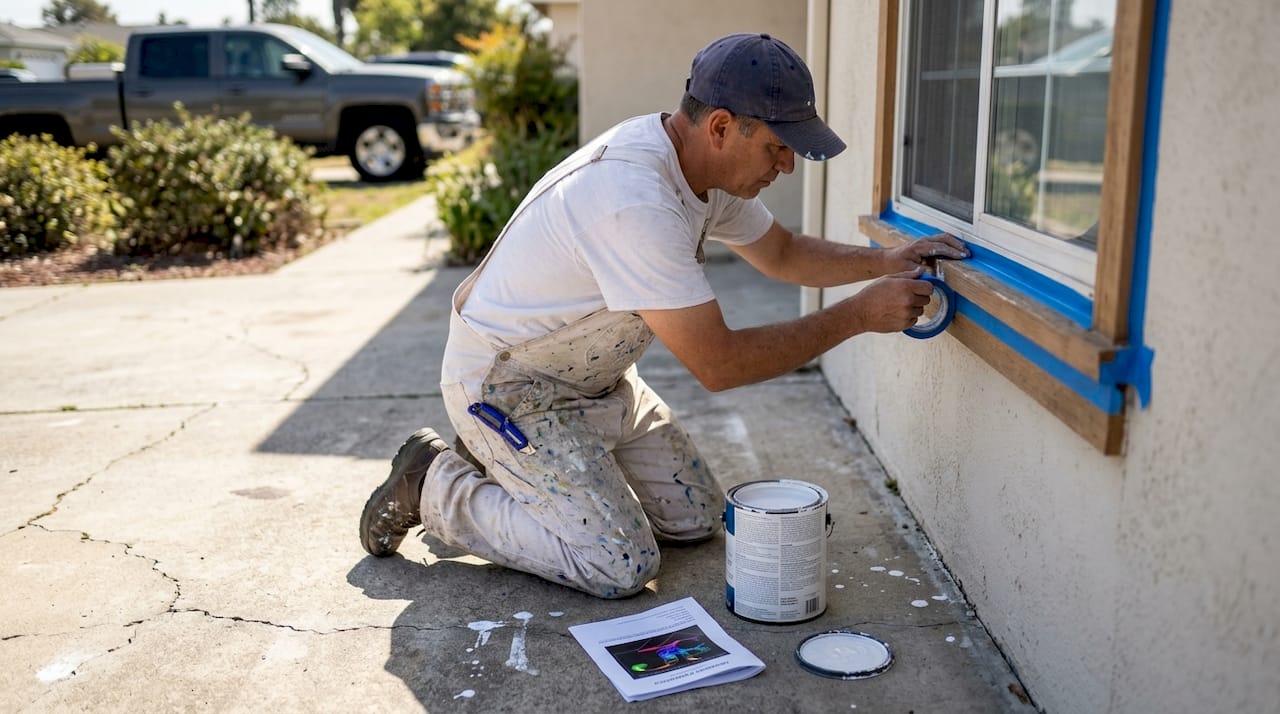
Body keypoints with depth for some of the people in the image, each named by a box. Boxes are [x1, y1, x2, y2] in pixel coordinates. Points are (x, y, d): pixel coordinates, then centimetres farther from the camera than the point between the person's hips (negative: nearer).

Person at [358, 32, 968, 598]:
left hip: (593, 378, 9)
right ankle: (433, 485, 3)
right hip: (507, 385, -9)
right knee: (621, 567, -14)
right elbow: (717, 364, -31)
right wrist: (859, 314, -26)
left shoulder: (705, 165, -3)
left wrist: (883, 261, -2)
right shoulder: (636, 200, -34)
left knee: (696, 518, 10)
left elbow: (781, 253, 14)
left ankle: (511, 466, 21)